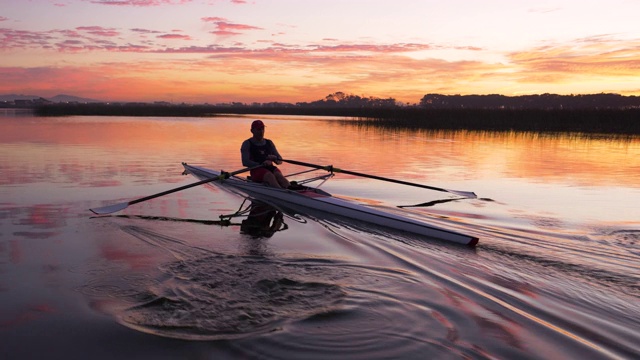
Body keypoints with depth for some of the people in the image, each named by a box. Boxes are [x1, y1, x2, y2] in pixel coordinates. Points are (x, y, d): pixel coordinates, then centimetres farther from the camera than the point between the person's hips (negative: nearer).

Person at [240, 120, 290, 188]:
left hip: (270, 168, 4)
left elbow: (280, 161, 17)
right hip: (257, 170, -4)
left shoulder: (269, 143, 22)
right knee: (270, 175, -35)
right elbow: (245, 162, -6)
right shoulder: (247, 144, 8)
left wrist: (275, 158, -8)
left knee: (278, 175, -29)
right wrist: (261, 164, -19)